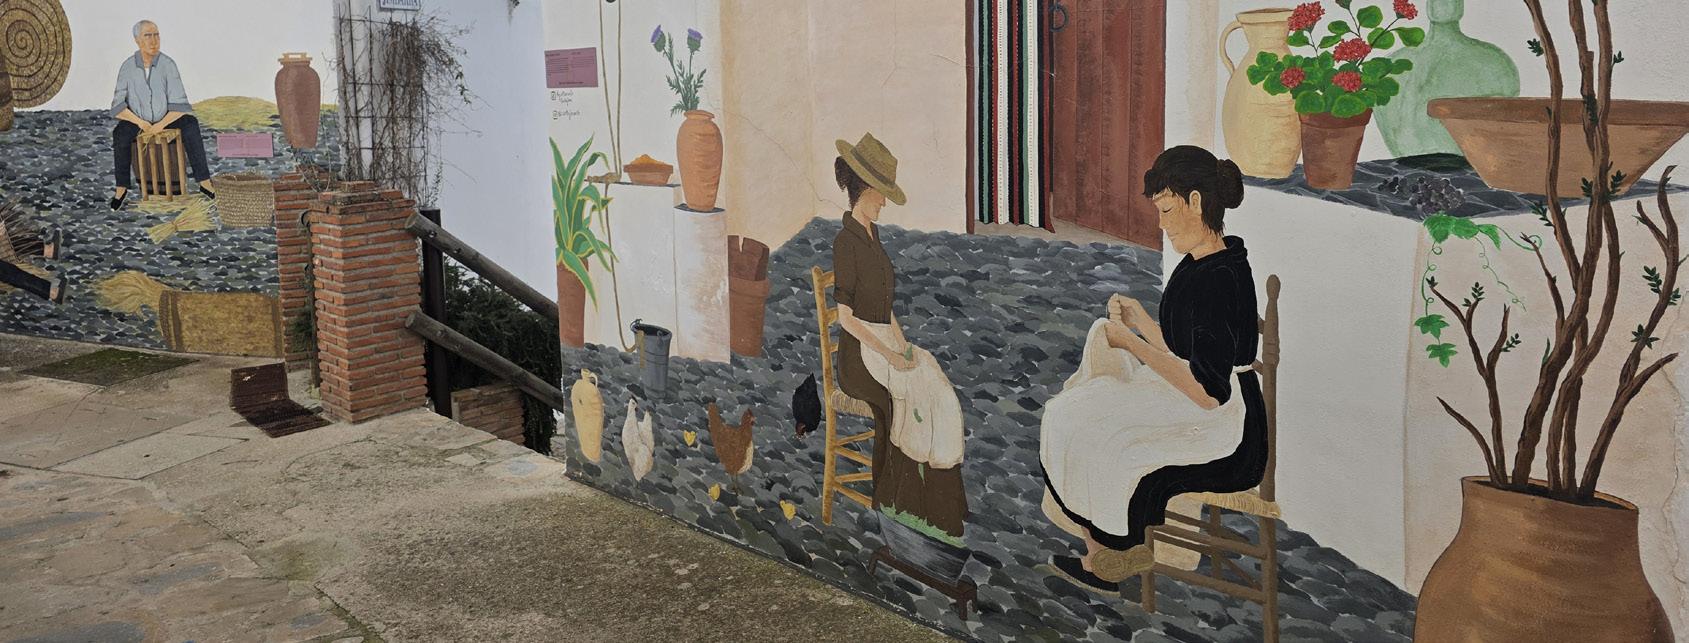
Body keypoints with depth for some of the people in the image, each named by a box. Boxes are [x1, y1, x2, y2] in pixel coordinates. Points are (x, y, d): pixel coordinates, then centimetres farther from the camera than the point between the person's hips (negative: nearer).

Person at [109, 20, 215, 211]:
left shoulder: (168, 64, -14)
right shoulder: (127, 67, -10)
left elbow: (179, 104, -16)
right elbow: (118, 105, -9)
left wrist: (161, 125, -25)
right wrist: (139, 122, -23)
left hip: (166, 119, 0)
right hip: (137, 120, 0)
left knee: (190, 125, -29)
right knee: (120, 134, -31)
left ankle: (204, 182, -32)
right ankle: (121, 188, -21)